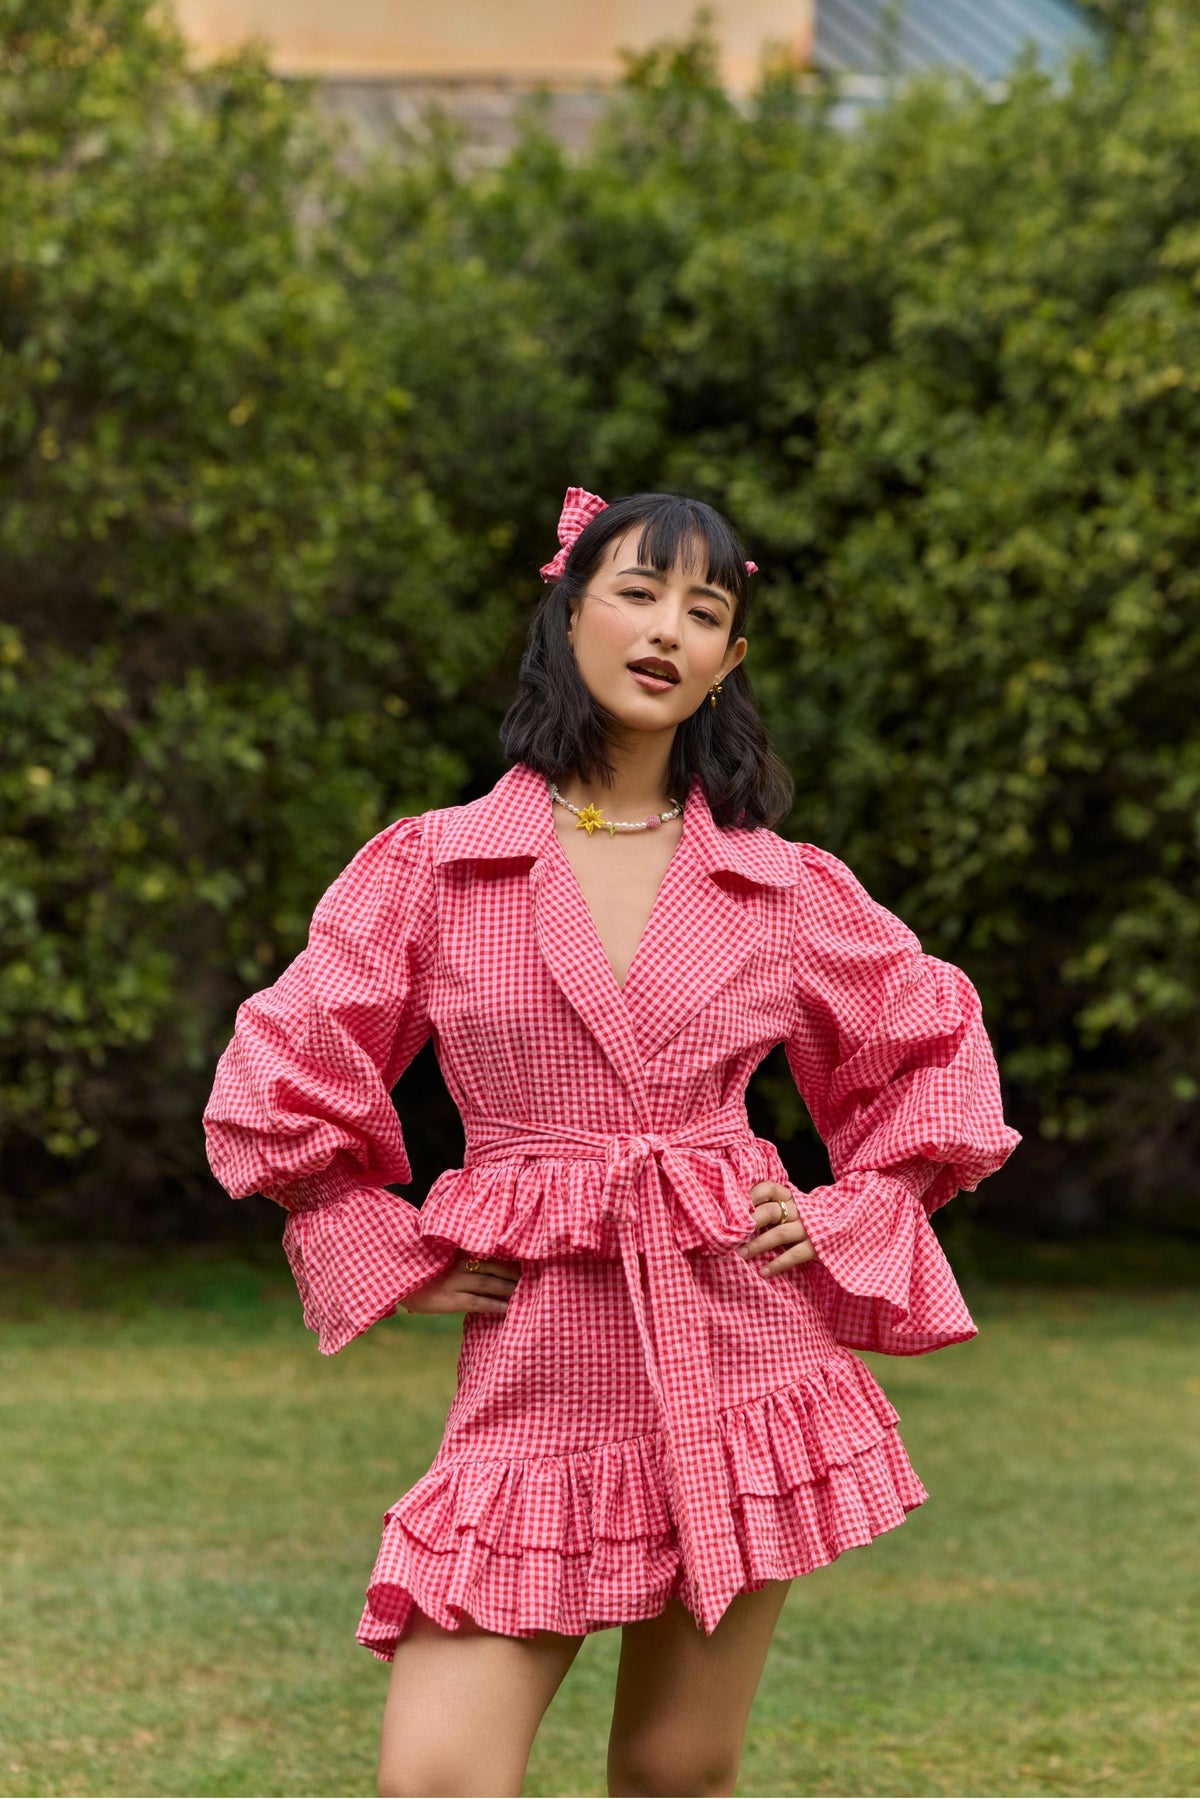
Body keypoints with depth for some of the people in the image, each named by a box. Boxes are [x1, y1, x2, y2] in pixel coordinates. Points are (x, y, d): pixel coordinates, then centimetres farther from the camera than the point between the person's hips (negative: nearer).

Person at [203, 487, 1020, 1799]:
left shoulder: (785, 889, 5)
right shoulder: (433, 868, 0)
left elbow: (937, 1047, 19)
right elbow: (273, 1091, 5)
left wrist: (851, 1221, 8)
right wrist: (401, 1266, 2)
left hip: (738, 1358, 1)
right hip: (534, 1382, -1)